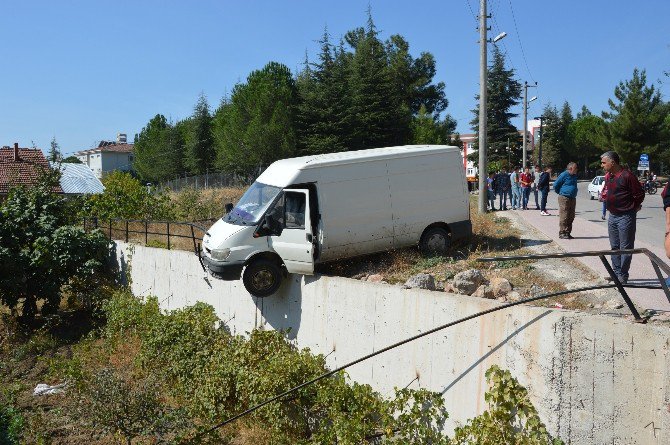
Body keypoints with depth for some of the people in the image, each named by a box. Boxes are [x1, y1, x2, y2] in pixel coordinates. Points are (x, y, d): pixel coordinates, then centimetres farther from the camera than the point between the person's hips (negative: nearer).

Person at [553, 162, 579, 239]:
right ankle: (562, 233, -4)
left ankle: (568, 233, 17)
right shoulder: (564, 175, -9)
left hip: (572, 198, 8)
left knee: (571, 217, 9)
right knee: (564, 216, -8)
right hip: (564, 198, -8)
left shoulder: (574, 176, 15)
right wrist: (560, 192, 3)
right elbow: (556, 185, -7)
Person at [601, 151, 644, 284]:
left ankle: (623, 275, 8)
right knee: (615, 247, 14)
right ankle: (616, 273, 23)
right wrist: (605, 195, 9)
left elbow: (639, 194, -12)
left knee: (626, 248, 1)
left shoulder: (627, 176, -17)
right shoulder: (609, 176, 8)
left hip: (625, 217, -8)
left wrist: (632, 208, -2)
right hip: (612, 216, 9)